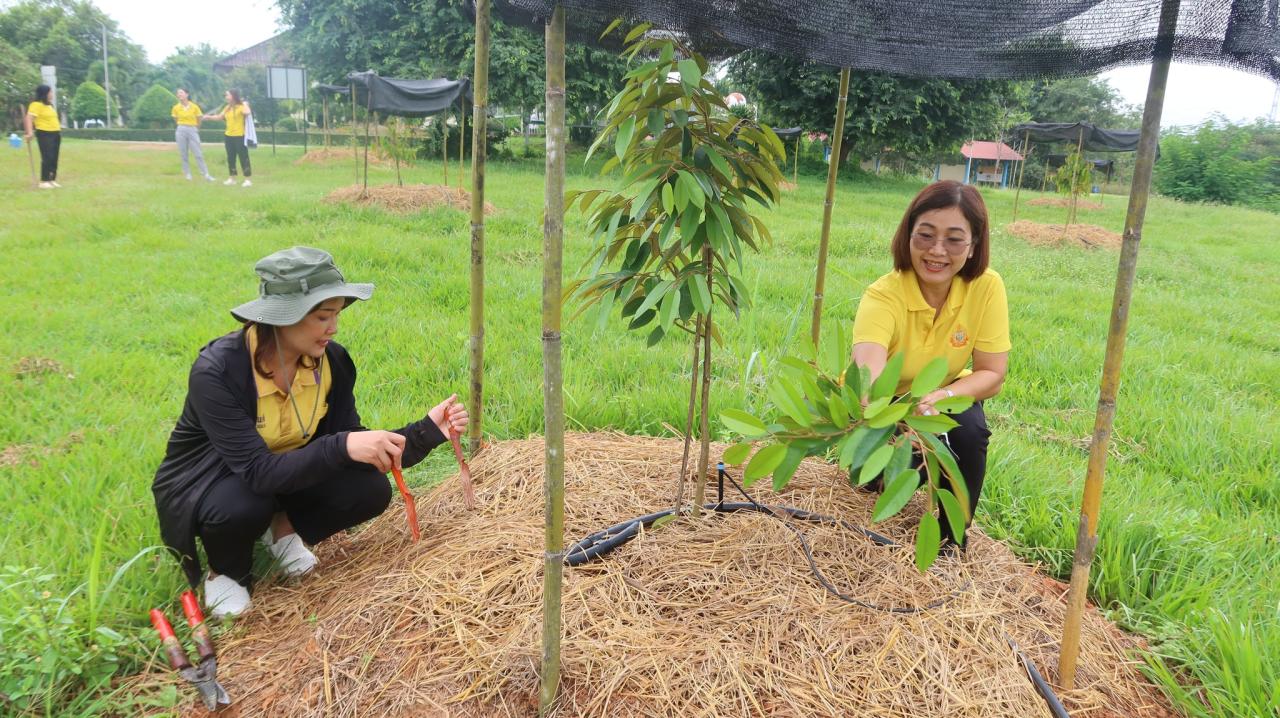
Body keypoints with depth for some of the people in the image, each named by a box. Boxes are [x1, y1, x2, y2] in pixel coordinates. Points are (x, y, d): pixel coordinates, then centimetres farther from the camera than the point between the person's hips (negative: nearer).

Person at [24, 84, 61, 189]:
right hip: (44, 134, -8)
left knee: (54, 158, 8)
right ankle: (43, 181, -7)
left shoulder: (50, 105, 16)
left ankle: (52, 180, 13)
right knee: (47, 158, -11)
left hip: (55, 134, 8)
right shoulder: (36, 105, -11)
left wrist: (58, 129, 26)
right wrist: (30, 132, -29)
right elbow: (29, 118, -20)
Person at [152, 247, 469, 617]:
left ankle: (285, 528, 8)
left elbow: (354, 447, -13)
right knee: (244, 505, -38)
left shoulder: (332, 361, -16)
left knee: (369, 488, -21)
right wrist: (341, 446, -49)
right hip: (205, 482, -4)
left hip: (284, 472, 4)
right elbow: (258, 472, -38)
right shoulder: (216, 371, -32)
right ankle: (225, 572, -3)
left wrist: (427, 430, -26)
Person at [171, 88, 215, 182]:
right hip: (181, 131, 2)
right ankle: (187, 175, 8)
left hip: (193, 131, -2)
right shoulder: (176, 108, 1)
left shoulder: (194, 107, -4)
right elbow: (176, 120, 15)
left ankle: (205, 174, 0)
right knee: (183, 154, 3)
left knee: (198, 154, -3)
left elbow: (199, 120, 7)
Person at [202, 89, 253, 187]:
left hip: (240, 136, -8)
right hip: (228, 136, 8)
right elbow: (220, 117, 24)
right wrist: (209, 117, 16)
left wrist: (245, 104, -18)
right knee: (230, 158, 12)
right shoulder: (227, 108, 12)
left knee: (243, 158, -5)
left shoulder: (241, 106, -10)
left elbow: (248, 113, -32)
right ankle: (232, 178, 22)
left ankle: (248, 180, -2)